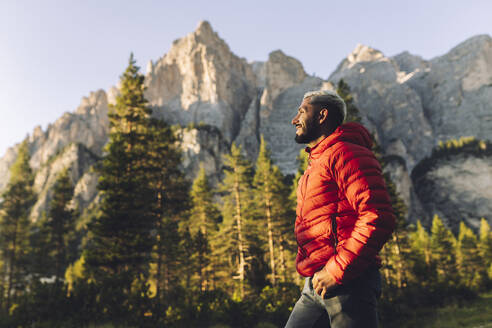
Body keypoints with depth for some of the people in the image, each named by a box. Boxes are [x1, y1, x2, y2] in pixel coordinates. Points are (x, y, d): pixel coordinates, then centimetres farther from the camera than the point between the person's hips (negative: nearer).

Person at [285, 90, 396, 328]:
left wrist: (337, 271, -19)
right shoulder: (315, 166, 22)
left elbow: (378, 218, -20)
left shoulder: (346, 154, -9)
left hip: (347, 283, -9)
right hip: (316, 286, 9)